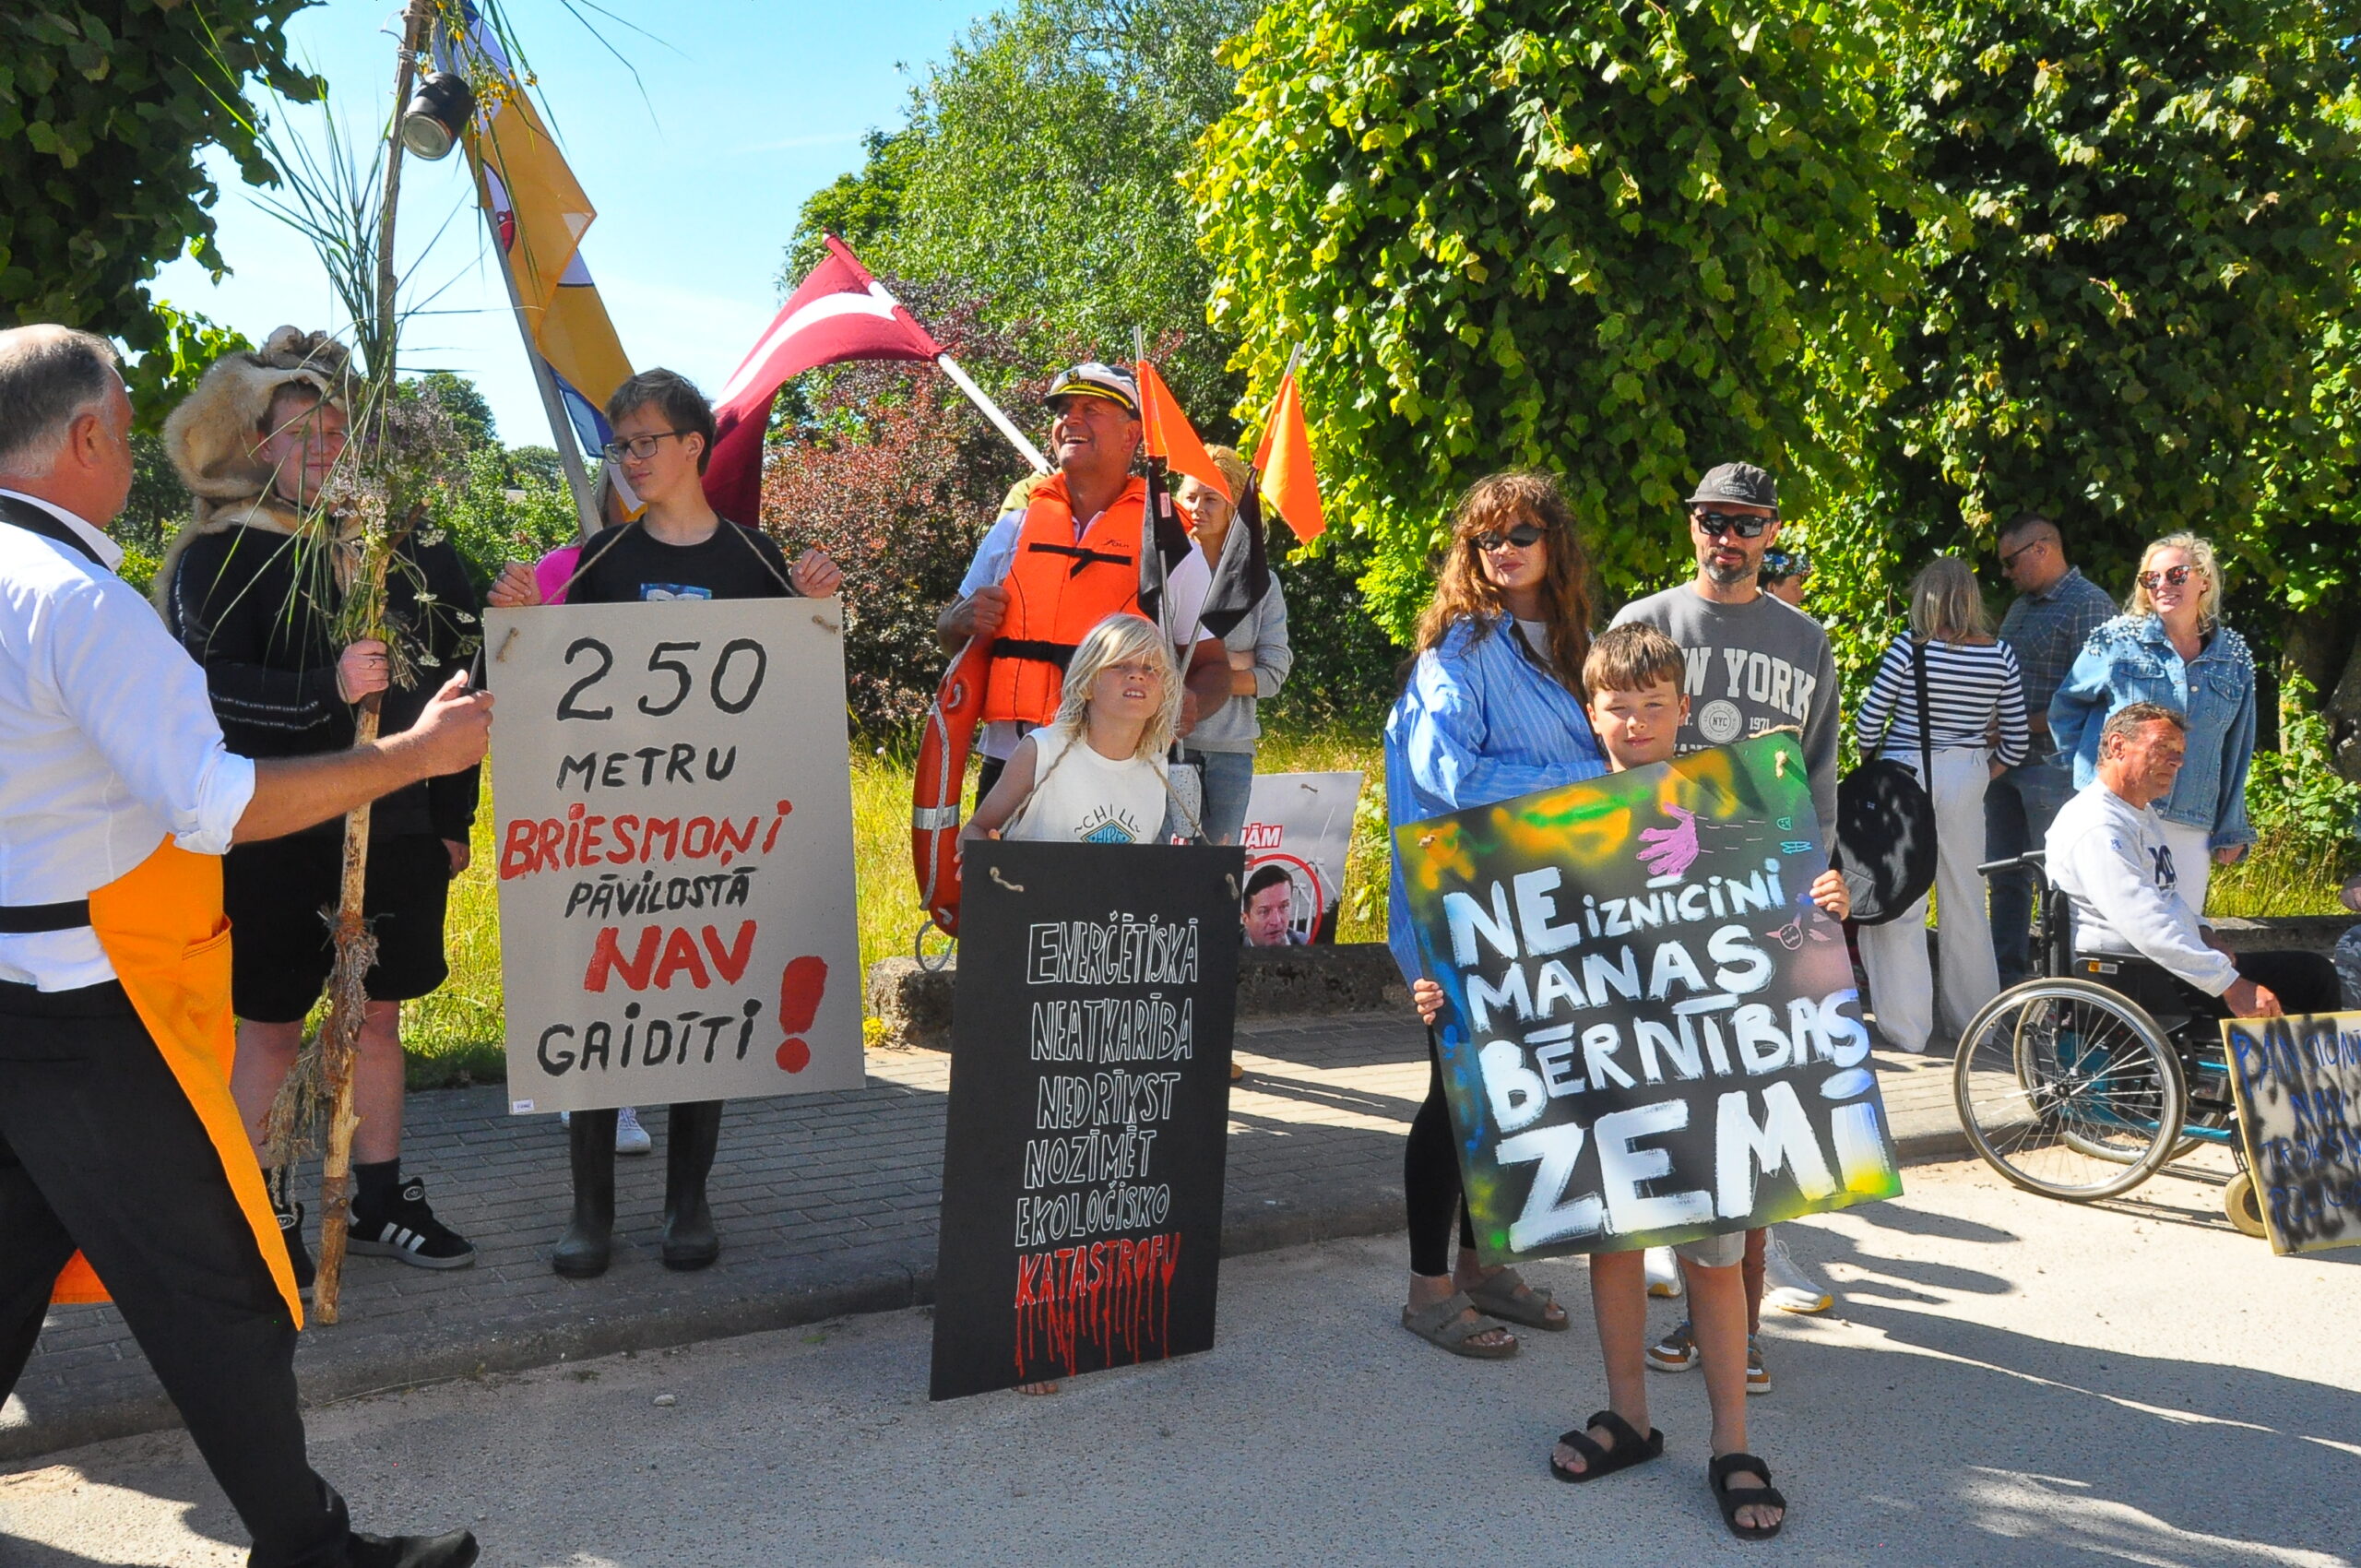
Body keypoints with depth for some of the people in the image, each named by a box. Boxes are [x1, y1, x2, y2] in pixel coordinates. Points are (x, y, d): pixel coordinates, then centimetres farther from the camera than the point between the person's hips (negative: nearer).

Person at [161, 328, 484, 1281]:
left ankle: (382, 1201, 25)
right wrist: (325, 689, -35)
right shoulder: (219, 558, -5)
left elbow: (451, 684, 11)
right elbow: (214, 689, -18)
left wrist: (454, 816, 9)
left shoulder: (406, 548, 6)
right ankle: (268, 1213, 19)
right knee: (272, 1024, 5)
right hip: (277, 835, -4)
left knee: (378, 1013, 12)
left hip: (397, 828, 4)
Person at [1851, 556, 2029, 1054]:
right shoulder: (2000, 655, 1)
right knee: (1966, 904, 14)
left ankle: (1906, 1028, 6)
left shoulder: (1907, 649, -10)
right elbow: (2015, 742, 4)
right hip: (1966, 780, 4)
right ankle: (1971, 1022, 24)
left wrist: (1874, 769, 12)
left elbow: (1867, 724, -6)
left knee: (1899, 904, 4)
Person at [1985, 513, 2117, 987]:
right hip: (2006, 761, 9)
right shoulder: (2021, 606, 18)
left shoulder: (2088, 605, -9)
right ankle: (2006, 978, 22)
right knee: (2005, 875, 13)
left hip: (2053, 764, -9)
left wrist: (2025, 725, -19)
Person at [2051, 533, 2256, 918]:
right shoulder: (2117, 639, 1)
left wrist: (2231, 830, 14)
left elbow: (2236, 753, 15)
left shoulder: (2235, 658, 9)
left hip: (2191, 829, 3)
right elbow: (2065, 706, 11)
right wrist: (2089, 776, 4)